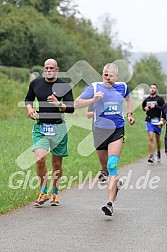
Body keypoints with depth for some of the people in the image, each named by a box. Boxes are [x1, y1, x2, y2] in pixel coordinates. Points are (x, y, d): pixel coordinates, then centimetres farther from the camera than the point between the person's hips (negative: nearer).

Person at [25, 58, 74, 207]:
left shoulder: (64, 86, -1)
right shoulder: (35, 83, 6)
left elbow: (71, 108, -6)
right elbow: (28, 98, 25)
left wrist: (59, 104, -24)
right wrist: (29, 108, 5)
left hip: (58, 128, -1)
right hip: (40, 127, 1)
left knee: (57, 163, 6)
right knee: (40, 159, -17)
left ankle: (55, 194, 24)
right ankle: (43, 192, -1)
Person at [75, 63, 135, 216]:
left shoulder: (122, 87, 6)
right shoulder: (95, 87, -3)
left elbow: (128, 99, 31)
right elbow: (76, 104, -8)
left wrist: (130, 114, 22)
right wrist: (94, 99, -21)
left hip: (117, 131, -1)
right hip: (100, 130, 1)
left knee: (112, 166, -16)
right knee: (106, 166, 12)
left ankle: (110, 203, -22)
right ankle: (114, 184, 45)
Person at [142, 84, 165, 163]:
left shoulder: (160, 99, -2)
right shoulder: (146, 100, 8)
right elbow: (143, 106, 25)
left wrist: (155, 106, -20)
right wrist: (145, 108, 3)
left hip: (157, 120, -1)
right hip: (149, 121, 1)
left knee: (157, 138, 11)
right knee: (150, 137, -12)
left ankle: (158, 152, 38)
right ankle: (151, 156, -12)